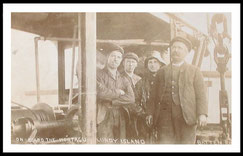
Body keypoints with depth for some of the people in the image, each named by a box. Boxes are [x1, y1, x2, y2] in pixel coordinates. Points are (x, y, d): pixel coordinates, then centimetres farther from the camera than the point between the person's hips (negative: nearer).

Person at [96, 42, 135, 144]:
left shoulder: (123, 79, 16)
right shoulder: (99, 75, 1)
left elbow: (131, 98, 1)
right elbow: (101, 93, -16)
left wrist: (111, 102, -9)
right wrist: (118, 92, -2)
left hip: (120, 120, 5)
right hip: (104, 120, -5)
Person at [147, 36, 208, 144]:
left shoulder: (194, 71, 13)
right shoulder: (162, 72, 21)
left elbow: (201, 95, 4)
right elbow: (155, 95, 19)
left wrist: (202, 114, -9)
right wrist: (151, 113, 7)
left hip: (186, 116, -2)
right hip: (165, 116, 2)